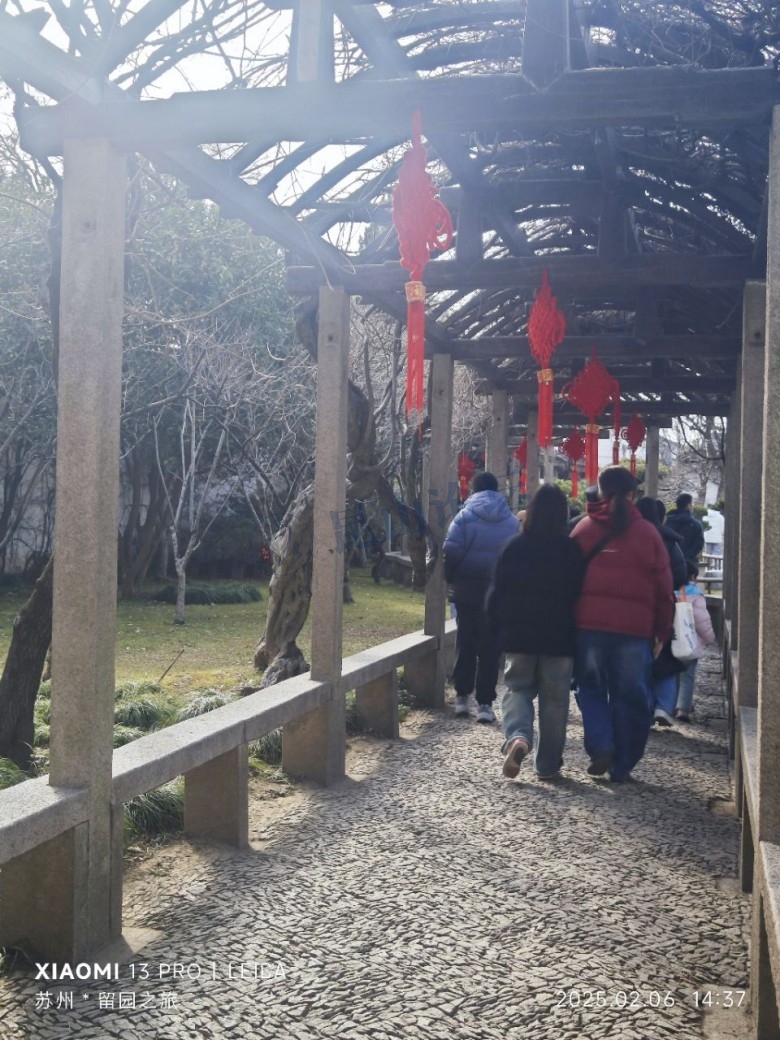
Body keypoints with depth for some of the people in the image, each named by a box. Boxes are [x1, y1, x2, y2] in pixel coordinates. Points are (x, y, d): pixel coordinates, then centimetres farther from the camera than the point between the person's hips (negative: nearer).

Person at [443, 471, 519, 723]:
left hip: (467, 589, -1)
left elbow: (451, 552, -11)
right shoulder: (512, 521, 4)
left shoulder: (465, 516, -3)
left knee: (465, 643, 12)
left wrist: (451, 580, 2)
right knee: (490, 648, 4)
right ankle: (485, 703, 1)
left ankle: (462, 696, 17)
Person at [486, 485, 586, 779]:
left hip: (518, 636, 0)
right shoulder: (572, 551, -5)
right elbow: (580, 595, -2)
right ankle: (548, 764, 12)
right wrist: (577, 635, 8)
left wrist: (497, 629, 11)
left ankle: (517, 736, -17)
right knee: (554, 698, 8)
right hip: (560, 639, 0)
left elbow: (496, 593, 0)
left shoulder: (514, 547, -3)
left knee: (517, 689, 12)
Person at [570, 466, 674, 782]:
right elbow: (663, 588, 3)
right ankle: (622, 765, 14)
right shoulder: (647, 533, 2)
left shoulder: (583, 529, 4)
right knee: (629, 697, 10)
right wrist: (662, 632, 11)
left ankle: (601, 747, -3)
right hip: (635, 628, 0)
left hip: (589, 623, 0)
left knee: (591, 688, 16)